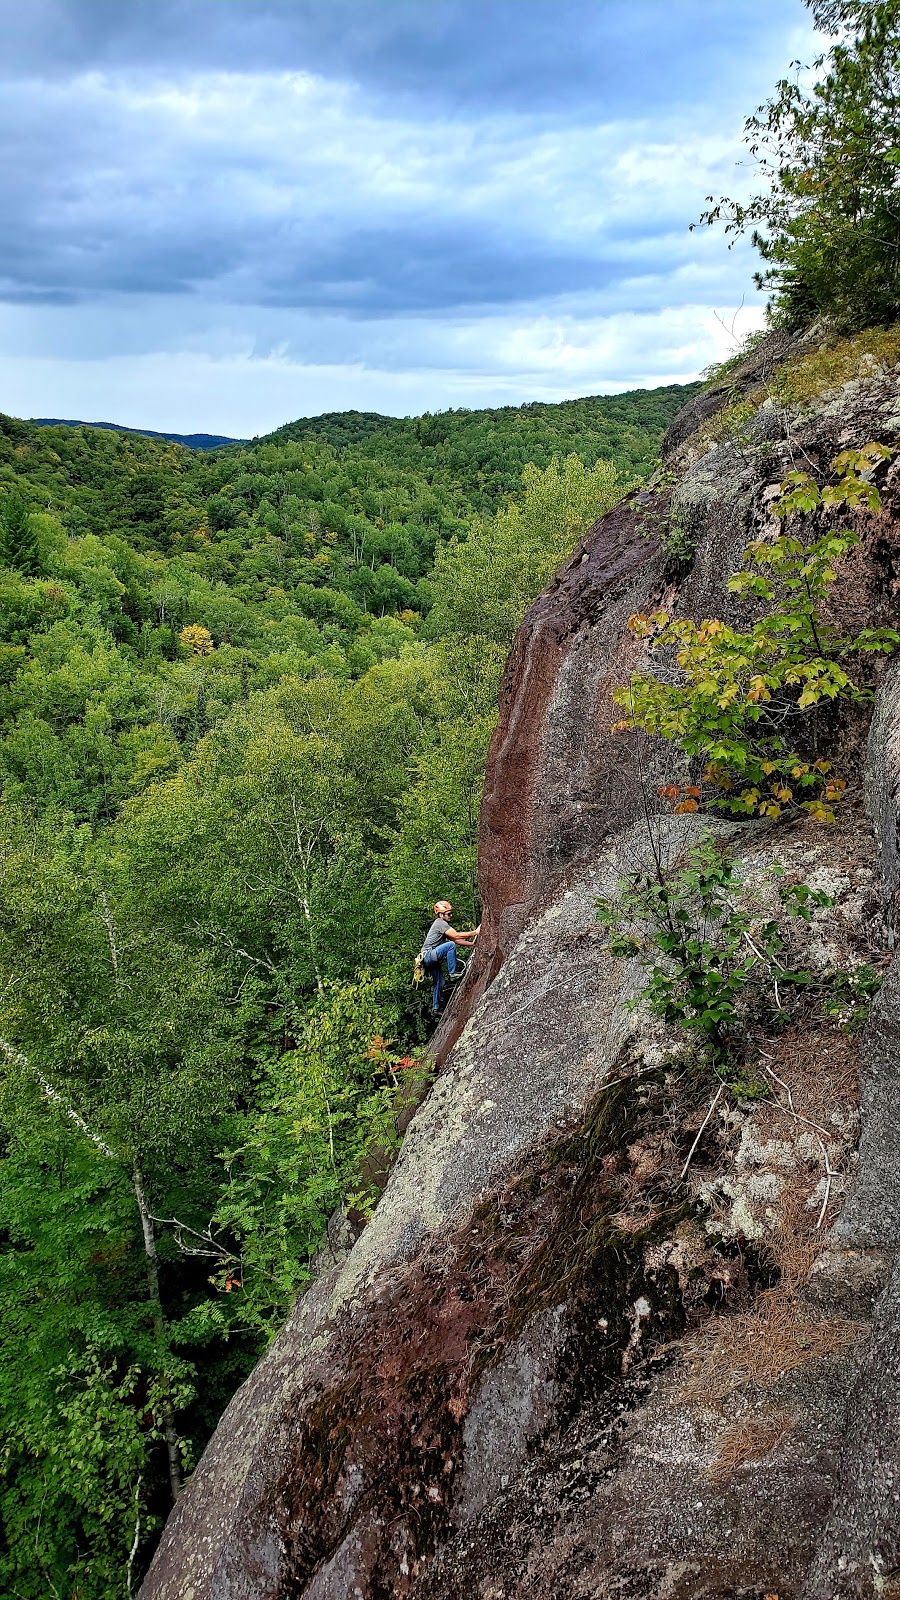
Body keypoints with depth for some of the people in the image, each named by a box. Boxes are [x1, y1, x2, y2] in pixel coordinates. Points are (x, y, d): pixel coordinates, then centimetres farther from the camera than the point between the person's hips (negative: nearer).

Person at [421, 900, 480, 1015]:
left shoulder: (442, 923, 22)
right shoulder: (440, 923, -11)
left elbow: (456, 940, 19)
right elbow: (456, 936, -20)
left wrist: (472, 943, 10)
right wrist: (475, 932, -17)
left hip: (431, 959, 11)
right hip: (429, 955, -11)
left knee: (439, 983, 14)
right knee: (450, 945, -27)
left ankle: (435, 1009, 21)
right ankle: (452, 974, -24)